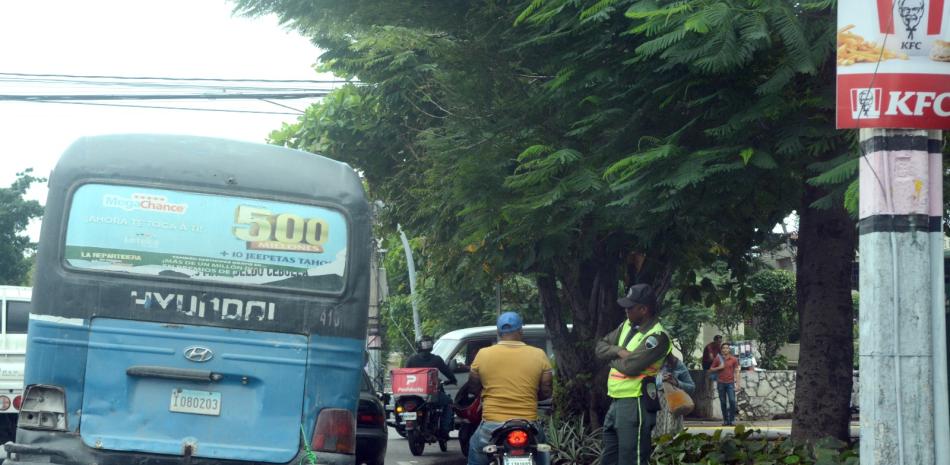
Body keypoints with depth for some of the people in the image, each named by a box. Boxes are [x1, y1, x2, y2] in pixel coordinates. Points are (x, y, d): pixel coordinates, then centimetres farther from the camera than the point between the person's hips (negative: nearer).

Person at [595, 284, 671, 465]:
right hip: (616, 401, 9)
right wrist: (618, 351, -9)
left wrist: (612, 358, -2)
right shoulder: (627, 325, 12)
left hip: (635, 405, -9)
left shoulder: (657, 336, -16)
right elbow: (601, 346, 13)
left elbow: (630, 366, -23)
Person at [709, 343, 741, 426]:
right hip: (721, 383, 1)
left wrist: (737, 385, -2)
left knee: (732, 401, -12)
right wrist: (719, 368, -6)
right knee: (723, 402, 2)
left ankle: (732, 419, -5)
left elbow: (736, 372, 4)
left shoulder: (734, 359, 5)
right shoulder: (718, 360, 6)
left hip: (730, 383, -1)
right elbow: (711, 369, 13)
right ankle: (725, 420, 8)